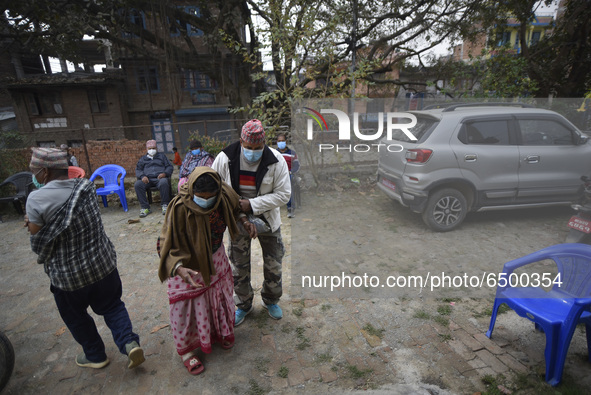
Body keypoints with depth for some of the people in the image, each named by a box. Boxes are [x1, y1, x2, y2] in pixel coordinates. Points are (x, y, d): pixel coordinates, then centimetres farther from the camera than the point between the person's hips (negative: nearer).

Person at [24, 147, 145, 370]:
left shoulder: (36, 200, -19)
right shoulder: (86, 187, -3)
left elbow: (38, 243, -11)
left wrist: (32, 225, 9)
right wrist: (35, 223, 5)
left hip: (68, 275, -4)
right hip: (103, 263, 4)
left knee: (76, 317, 22)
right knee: (112, 306, 21)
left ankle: (95, 356, 38)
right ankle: (129, 342, 5)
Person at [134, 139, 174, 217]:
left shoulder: (161, 156, 24)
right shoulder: (143, 159, 28)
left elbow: (169, 166, 13)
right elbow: (138, 170, 16)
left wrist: (165, 173, -9)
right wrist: (142, 176, -9)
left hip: (160, 177, -2)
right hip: (147, 179, 2)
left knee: (164, 182, -39)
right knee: (137, 184, -30)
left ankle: (165, 205, -29)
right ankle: (145, 207, -27)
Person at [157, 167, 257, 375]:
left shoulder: (223, 194, -20)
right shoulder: (179, 208, -34)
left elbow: (233, 207, 7)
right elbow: (167, 245, -29)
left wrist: (244, 220, -7)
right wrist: (178, 268, -45)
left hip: (216, 259, 5)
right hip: (189, 265, -5)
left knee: (219, 296, 24)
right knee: (188, 308, 10)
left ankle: (219, 332, 54)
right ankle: (187, 350, 39)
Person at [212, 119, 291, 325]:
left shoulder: (276, 160, -19)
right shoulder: (225, 158, -15)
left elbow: (283, 194, -18)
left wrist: (252, 204, -25)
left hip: (267, 219, 0)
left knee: (273, 265, 13)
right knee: (239, 266, 14)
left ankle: (271, 300, 42)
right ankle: (243, 305, 39)